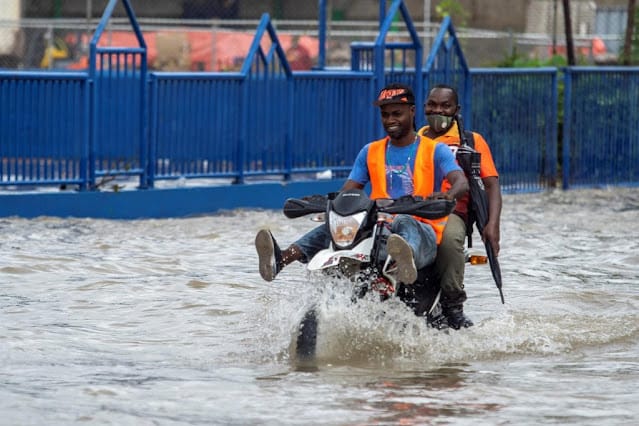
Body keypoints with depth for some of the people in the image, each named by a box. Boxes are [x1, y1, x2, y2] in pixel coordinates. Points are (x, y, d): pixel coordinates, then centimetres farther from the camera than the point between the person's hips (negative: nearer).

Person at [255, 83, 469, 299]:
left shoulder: (435, 151, 7)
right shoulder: (370, 152, 20)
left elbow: (461, 182, -9)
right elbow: (348, 191, 12)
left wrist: (448, 194, -34)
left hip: (422, 229, -4)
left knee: (405, 223, -41)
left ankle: (408, 258, -78)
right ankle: (281, 259, -48)